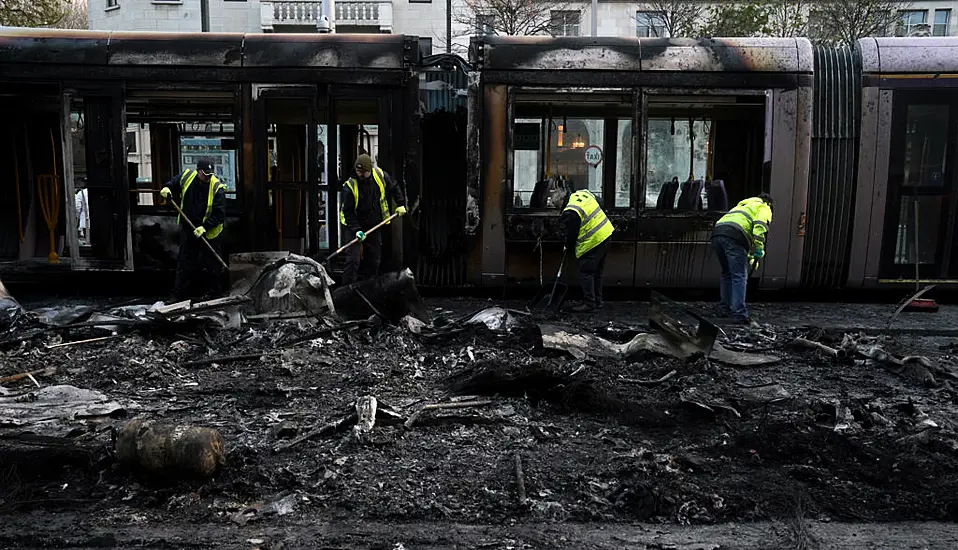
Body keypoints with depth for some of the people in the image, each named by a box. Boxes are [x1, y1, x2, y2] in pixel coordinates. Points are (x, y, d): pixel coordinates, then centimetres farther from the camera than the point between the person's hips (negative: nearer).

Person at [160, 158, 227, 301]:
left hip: (209, 232, -4)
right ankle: (179, 294, 24)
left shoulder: (217, 188, -20)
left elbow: (219, 214, -20)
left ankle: (214, 293, 21)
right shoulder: (186, 176, -8)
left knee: (211, 265, 5)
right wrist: (167, 189, -8)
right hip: (187, 229, 4)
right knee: (184, 262, 13)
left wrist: (204, 227, -27)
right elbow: (172, 183, 14)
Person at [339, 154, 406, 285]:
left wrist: (401, 204, 7)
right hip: (355, 226, -4)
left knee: (374, 261, 10)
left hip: (375, 226, 5)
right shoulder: (349, 187, -20)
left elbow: (393, 188, 12)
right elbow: (347, 212, -18)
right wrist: (356, 230, -27)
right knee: (353, 260, -15)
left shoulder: (380, 175, -9)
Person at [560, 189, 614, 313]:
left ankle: (589, 303, 4)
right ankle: (597, 301, 26)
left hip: (592, 243, -9)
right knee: (597, 273, 17)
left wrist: (567, 246, 9)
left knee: (586, 273, 1)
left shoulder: (569, 213, -21)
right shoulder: (582, 193, 4)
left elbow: (571, 234, -11)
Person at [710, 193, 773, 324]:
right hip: (733, 237, -7)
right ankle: (739, 313, -11)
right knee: (740, 276, -5)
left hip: (717, 234, 7)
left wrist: (749, 257, 47)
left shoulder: (742, 205, 41)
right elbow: (760, 227, -5)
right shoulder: (764, 208, 18)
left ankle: (725, 308, 25)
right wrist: (758, 253, -8)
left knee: (727, 274, 21)